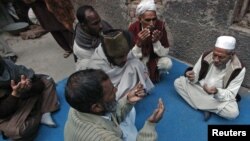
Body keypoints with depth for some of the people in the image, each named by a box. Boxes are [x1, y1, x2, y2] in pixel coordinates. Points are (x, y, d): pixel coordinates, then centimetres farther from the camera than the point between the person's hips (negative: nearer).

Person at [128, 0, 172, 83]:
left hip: (154, 58, 1)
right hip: (138, 60, -1)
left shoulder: (160, 26, -21)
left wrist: (156, 41, -36)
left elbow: (165, 53, -18)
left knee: (167, 63, -28)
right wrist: (139, 43, -40)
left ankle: (155, 73, 5)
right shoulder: (133, 28, -24)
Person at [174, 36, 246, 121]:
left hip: (220, 98, -3)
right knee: (178, 82, -14)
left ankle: (200, 103, -11)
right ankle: (206, 107, -18)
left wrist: (217, 92, -41)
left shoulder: (238, 70, -22)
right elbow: (196, 77, -6)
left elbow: (230, 95, -20)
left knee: (233, 112, -32)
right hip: (200, 89, 3)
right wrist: (192, 77, -31)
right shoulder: (206, 56, -17)